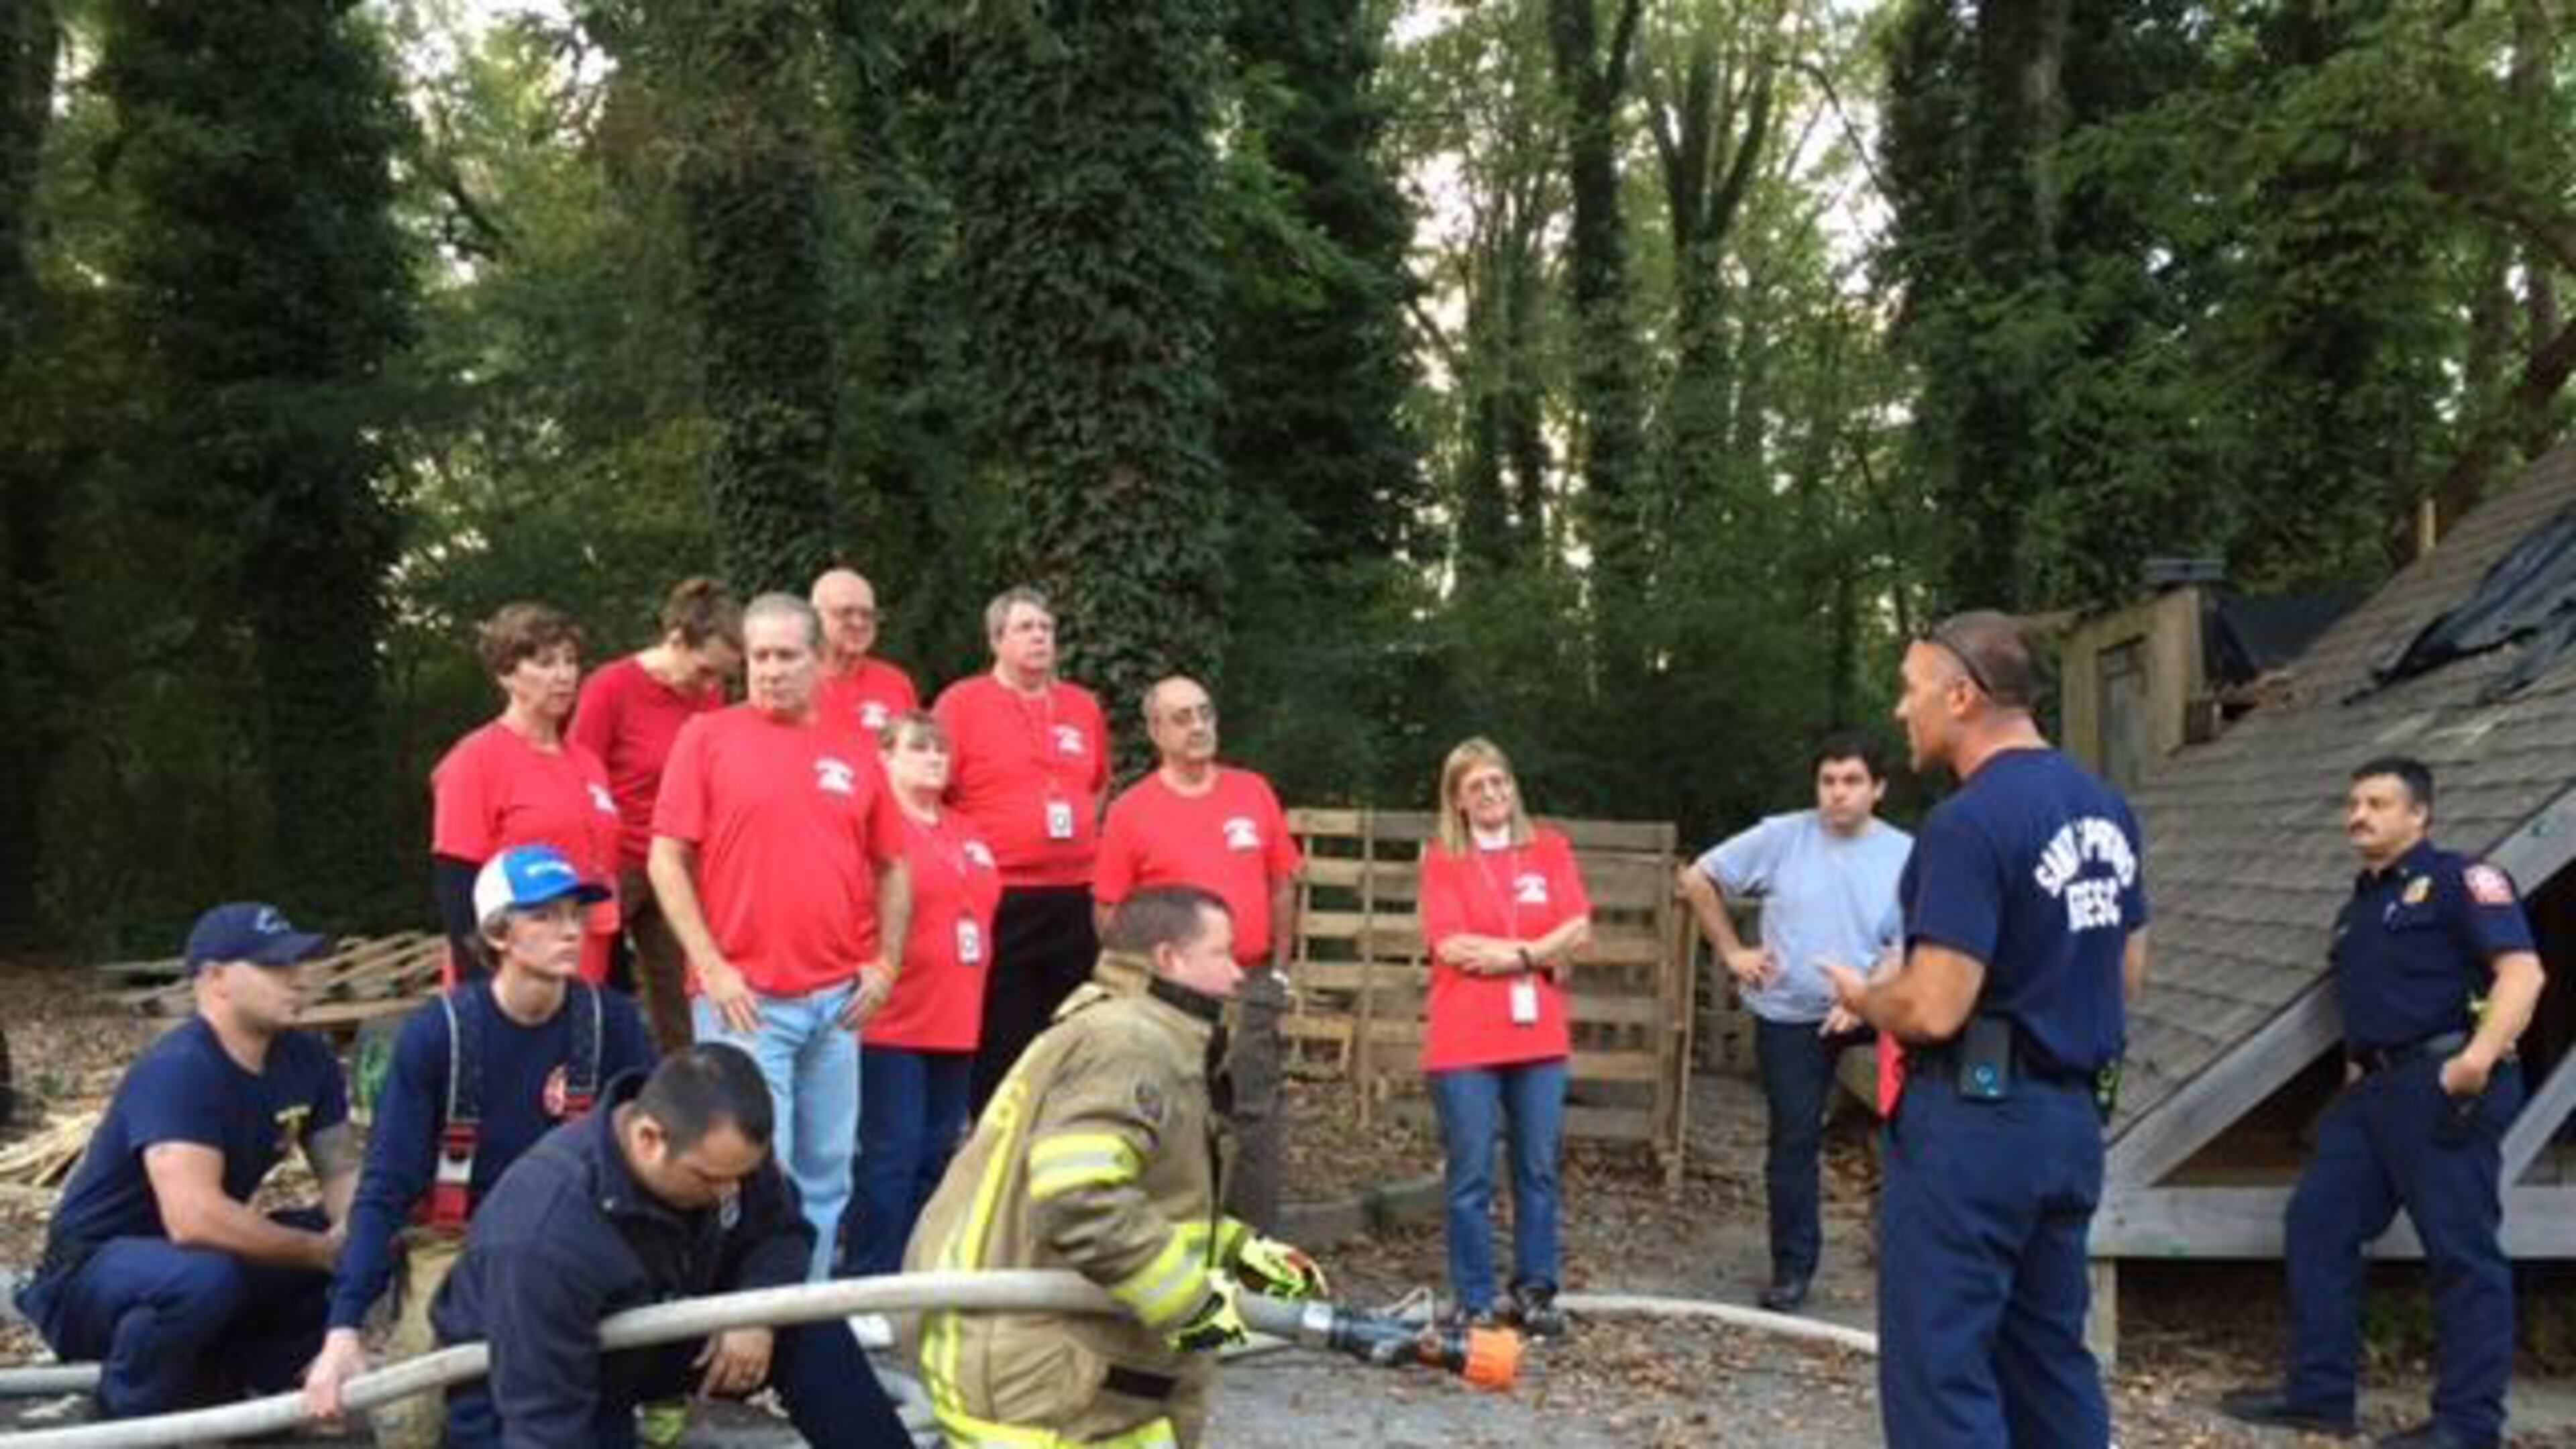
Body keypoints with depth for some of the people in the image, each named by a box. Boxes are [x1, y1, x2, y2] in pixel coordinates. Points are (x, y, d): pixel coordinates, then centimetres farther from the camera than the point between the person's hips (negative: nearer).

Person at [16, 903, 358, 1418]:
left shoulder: (306, 1058, -4)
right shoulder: (178, 1070, -28)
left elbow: (343, 1171, 0)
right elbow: (194, 1219, -40)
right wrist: (321, 1250, -30)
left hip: (200, 1254, 7)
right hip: (90, 1271, -7)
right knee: (205, 1275, -38)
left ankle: (223, 1376, 7)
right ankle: (127, 1423, -10)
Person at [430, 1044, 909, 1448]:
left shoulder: (718, 1146, -21)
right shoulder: (542, 1236, -40)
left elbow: (783, 1227, -4)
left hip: (652, 1335, 5)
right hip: (518, 1383, -5)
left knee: (807, 1329, -16)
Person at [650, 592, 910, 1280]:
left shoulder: (852, 752, 10)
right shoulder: (708, 736, 1)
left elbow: (891, 869, 16)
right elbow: (667, 861, -4)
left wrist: (886, 963, 5)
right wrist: (711, 967, -10)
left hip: (839, 1000, 4)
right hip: (744, 998, -4)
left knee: (826, 1173, 12)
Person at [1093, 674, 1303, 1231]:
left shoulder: (1254, 792, 7)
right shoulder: (1130, 810, -1)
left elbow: (1282, 885, 12)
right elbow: (1107, 910, 0)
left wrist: (1279, 969, 8)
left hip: (1251, 988, 2)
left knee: (1254, 1119, 4)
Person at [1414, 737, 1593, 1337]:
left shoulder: (1549, 849, 9)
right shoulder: (1443, 858, 0)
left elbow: (1578, 930, 0)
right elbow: (1450, 946, -11)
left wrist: (1512, 956, -12)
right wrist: (1542, 950, -9)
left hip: (1540, 1037, 3)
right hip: (1465, 1041, -3)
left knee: (1539, 1171, 9)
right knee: (1471, 1178, 2)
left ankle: (1535, 1292, 20)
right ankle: (1474, 1302, 11)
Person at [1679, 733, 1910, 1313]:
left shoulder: (1905, 855, -7)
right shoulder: (1781, 837, -8)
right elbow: (1699, 879, 0)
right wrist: (1731, 951, -2)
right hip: (1789, 1017, 0)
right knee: (1793, 1140, 7)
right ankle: (1792, 1267, 21)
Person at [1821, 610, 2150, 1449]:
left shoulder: (1970, 822, -19)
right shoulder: (2106, 808, 9)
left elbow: (1933, 1011, -22)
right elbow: (2127, 974, 18)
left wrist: (1862, 998, -3)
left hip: (1974, 1119, -9)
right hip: (2071, 1115, 9)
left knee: (1941, 1370, 0)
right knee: (2049, 1357, 18)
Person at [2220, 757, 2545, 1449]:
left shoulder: (2458, 879, -6)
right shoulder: (2358, 906, 21)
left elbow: (2522, 970, -18)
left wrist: (2478, 1058, -28)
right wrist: (2355, 1065, 17)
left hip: (2442, 1086, -9)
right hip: (2373, 1089, 9)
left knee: (2461, 1251, -3)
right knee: (2316, 1224, 8)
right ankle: (2319, 1392, 16)